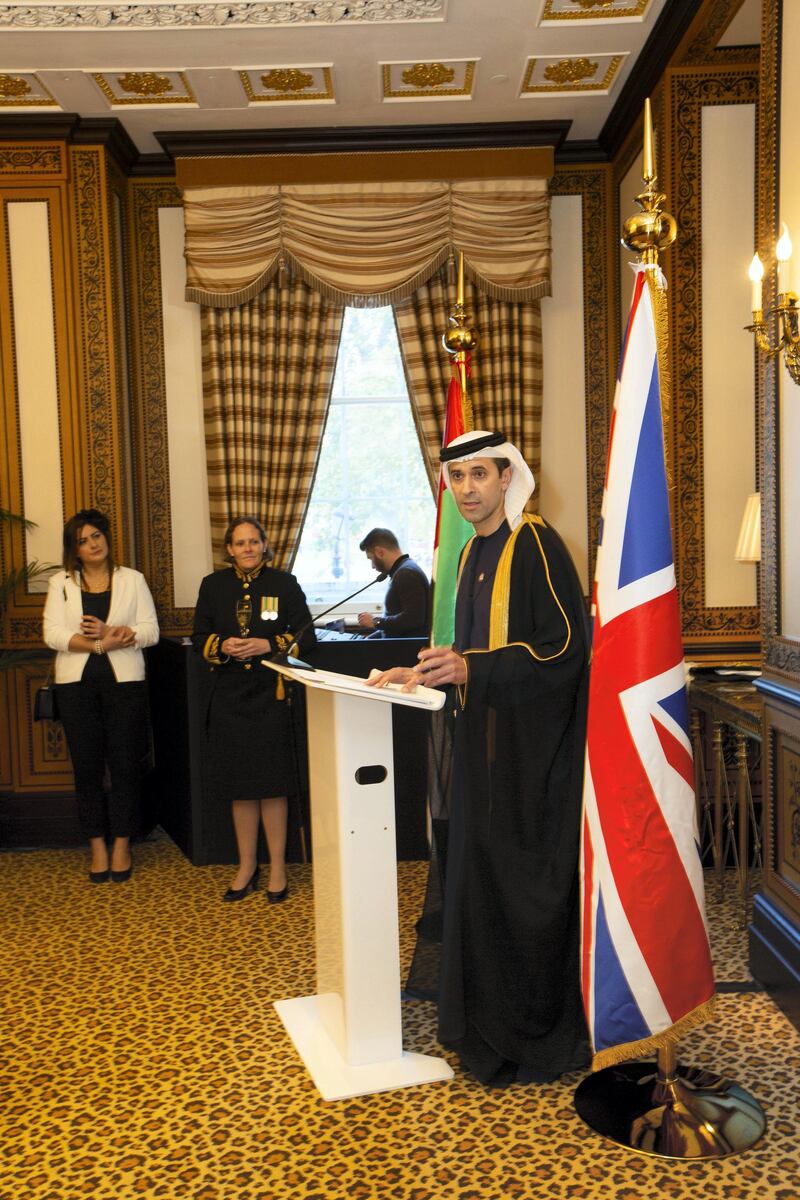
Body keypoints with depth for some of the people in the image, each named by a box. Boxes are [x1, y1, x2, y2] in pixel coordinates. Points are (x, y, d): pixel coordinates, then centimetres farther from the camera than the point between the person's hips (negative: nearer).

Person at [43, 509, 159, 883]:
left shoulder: (132, 579, 7)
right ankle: (97, 846, 16)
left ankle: (121, 845, 13)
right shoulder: (60, 582, 8)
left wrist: (113, 634, -17)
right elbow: (53, 634, -4)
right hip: (76, 683, 1)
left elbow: (150, 630, 0)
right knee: (87, 765, 4)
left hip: (125, 681, 0)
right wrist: (97, 643, -18)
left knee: (125, 764, 1)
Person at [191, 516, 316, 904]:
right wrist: (222, 646, -11)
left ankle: (277, 867, 13)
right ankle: (247, 865, 23)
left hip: (271, 695, -2)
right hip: (229, 696, 3)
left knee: (272, 784, 0)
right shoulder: (213, 585, 7)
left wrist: (267, 645, -14)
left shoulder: (284, 583, 0)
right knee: (239, 785, 9)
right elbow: (200, 638, 10)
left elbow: (306, 636, 0)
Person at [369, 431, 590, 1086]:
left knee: (529, 882, 0)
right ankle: (491, 1024, 28)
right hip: (485, 738, 9)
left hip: (532, 744, -9)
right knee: (481, 875, 13)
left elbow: (565, 644, -20)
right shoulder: (474, 553, 14)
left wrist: (472, 669, -26)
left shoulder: (537, 544, -13)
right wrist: (428, 672, 5)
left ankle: (540, 1037, 17)